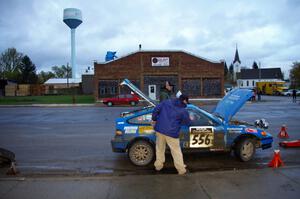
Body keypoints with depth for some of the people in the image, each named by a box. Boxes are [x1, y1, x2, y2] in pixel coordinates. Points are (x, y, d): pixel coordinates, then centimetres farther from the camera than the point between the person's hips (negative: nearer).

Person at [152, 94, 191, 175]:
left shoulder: (167, 102, 6)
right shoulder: (183, 111, -4)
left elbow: (156, 109, 4)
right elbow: (188, 123, 9)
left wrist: (154, 119, 15)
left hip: (160, 129, 4)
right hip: (171, 133, -4)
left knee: (160, 148, 20)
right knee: (176, 151, 10)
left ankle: (158, 165, 31)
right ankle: (181, 169, 19)